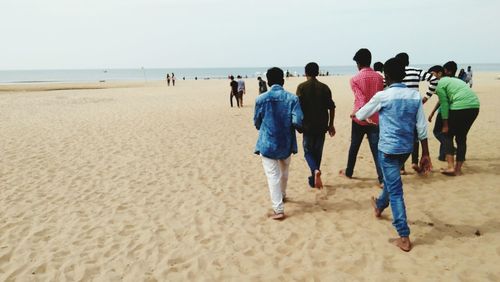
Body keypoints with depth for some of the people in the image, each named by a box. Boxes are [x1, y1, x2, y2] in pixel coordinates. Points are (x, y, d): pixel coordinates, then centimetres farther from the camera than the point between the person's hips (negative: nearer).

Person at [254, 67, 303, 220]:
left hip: (268, 143, -2)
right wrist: (289, 126, 9)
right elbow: (298, 122, -14)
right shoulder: (292, 98, -7)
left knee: (273, 175, 1)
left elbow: (257, 123, 2)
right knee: (284, 172, 25)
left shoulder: (261, 99, -8)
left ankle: (279, 209, -3)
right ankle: (282, 195, 47)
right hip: (286, 143, 3)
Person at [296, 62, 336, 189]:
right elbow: (331, 107, 2)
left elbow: (298, 106, -11)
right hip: (322, 125, 3)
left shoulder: (302, 87, -6)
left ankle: (316, 170, -17)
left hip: (307, 125, -2)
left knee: (308, 151, 11)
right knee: (317, 152, 14)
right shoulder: (324, 87, 2)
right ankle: (313, 180, 20)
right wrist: (331, 124, 11)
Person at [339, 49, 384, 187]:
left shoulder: (355, 79, -9)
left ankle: (348, 172, 33)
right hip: (375, 119, 2)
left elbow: (361, 99, -20)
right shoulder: (379, 77, 2)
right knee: (377, 149, 1)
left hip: (360, 118, -2)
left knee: (354, 147, 16)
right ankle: (382, 179, -4)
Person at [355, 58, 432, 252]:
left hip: (388, 148, -6)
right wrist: (426, 154, 6)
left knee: (395, 191, -2)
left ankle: (404, 238, -2)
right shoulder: (415, 95, 1)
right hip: (406, 148, 6)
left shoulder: (382, 96, -12)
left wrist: (354, 114, 26)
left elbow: (361, 116, 2)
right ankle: (379, 206, 54)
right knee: (391, 180, 29)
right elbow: (422, 128, 1)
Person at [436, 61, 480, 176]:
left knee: (448, 135, 10)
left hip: (459, 107, -7)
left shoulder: (440, 83, 4)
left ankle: (450, 167, 0)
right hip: (475, 106, 7)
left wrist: (445, 124, -2)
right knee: (461, 137, 16)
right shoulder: (457, 80, 29)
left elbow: (444, 104, -3)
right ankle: (458, 169, 18)